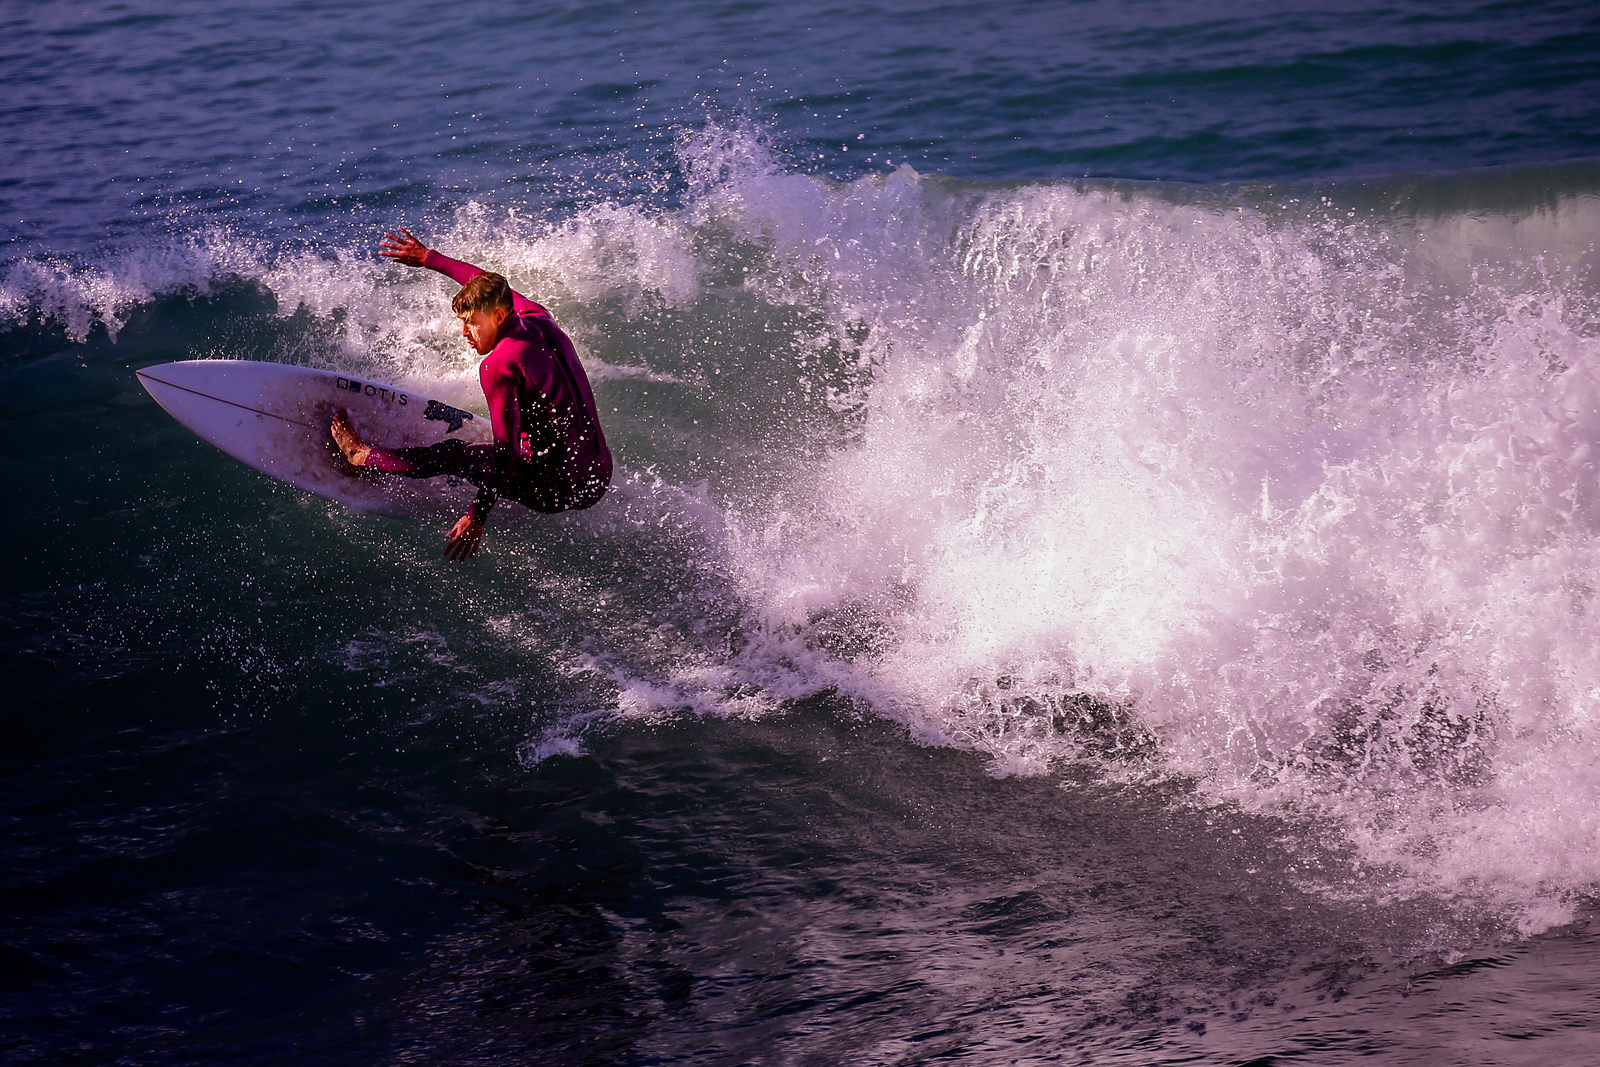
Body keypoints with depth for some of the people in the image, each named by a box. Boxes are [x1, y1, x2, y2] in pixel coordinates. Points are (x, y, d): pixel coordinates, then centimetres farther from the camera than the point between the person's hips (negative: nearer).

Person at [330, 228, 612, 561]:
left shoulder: (498, 366, -17)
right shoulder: (540, 320, 5)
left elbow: (507, 450, -20)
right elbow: (485, 283, 24)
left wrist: (478, 515, -16)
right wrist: (429, 258, 30)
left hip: (563, 491, -7)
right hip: (601, 477, 7)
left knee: (454, 454, 11)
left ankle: (361, 456, 30)